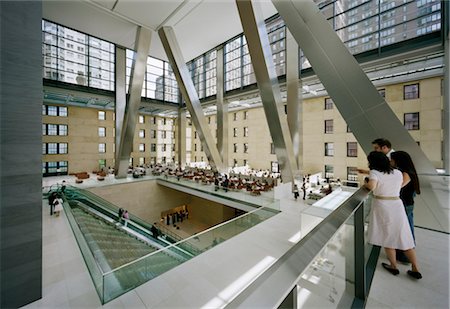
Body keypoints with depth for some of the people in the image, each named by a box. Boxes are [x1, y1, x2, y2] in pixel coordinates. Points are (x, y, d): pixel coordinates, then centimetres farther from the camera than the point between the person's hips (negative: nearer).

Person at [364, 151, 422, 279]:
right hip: (397, 205, 5)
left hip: (382, 206, -4)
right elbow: (401, 185, 19)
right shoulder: (398, 173, 5)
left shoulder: (375, 173, -13)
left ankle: (394, 266, 25)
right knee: (404, 237, 14)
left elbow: (372, 186, -30)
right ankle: (415, 269, 22)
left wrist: (365, 184, -10)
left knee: (388, 237, 11)